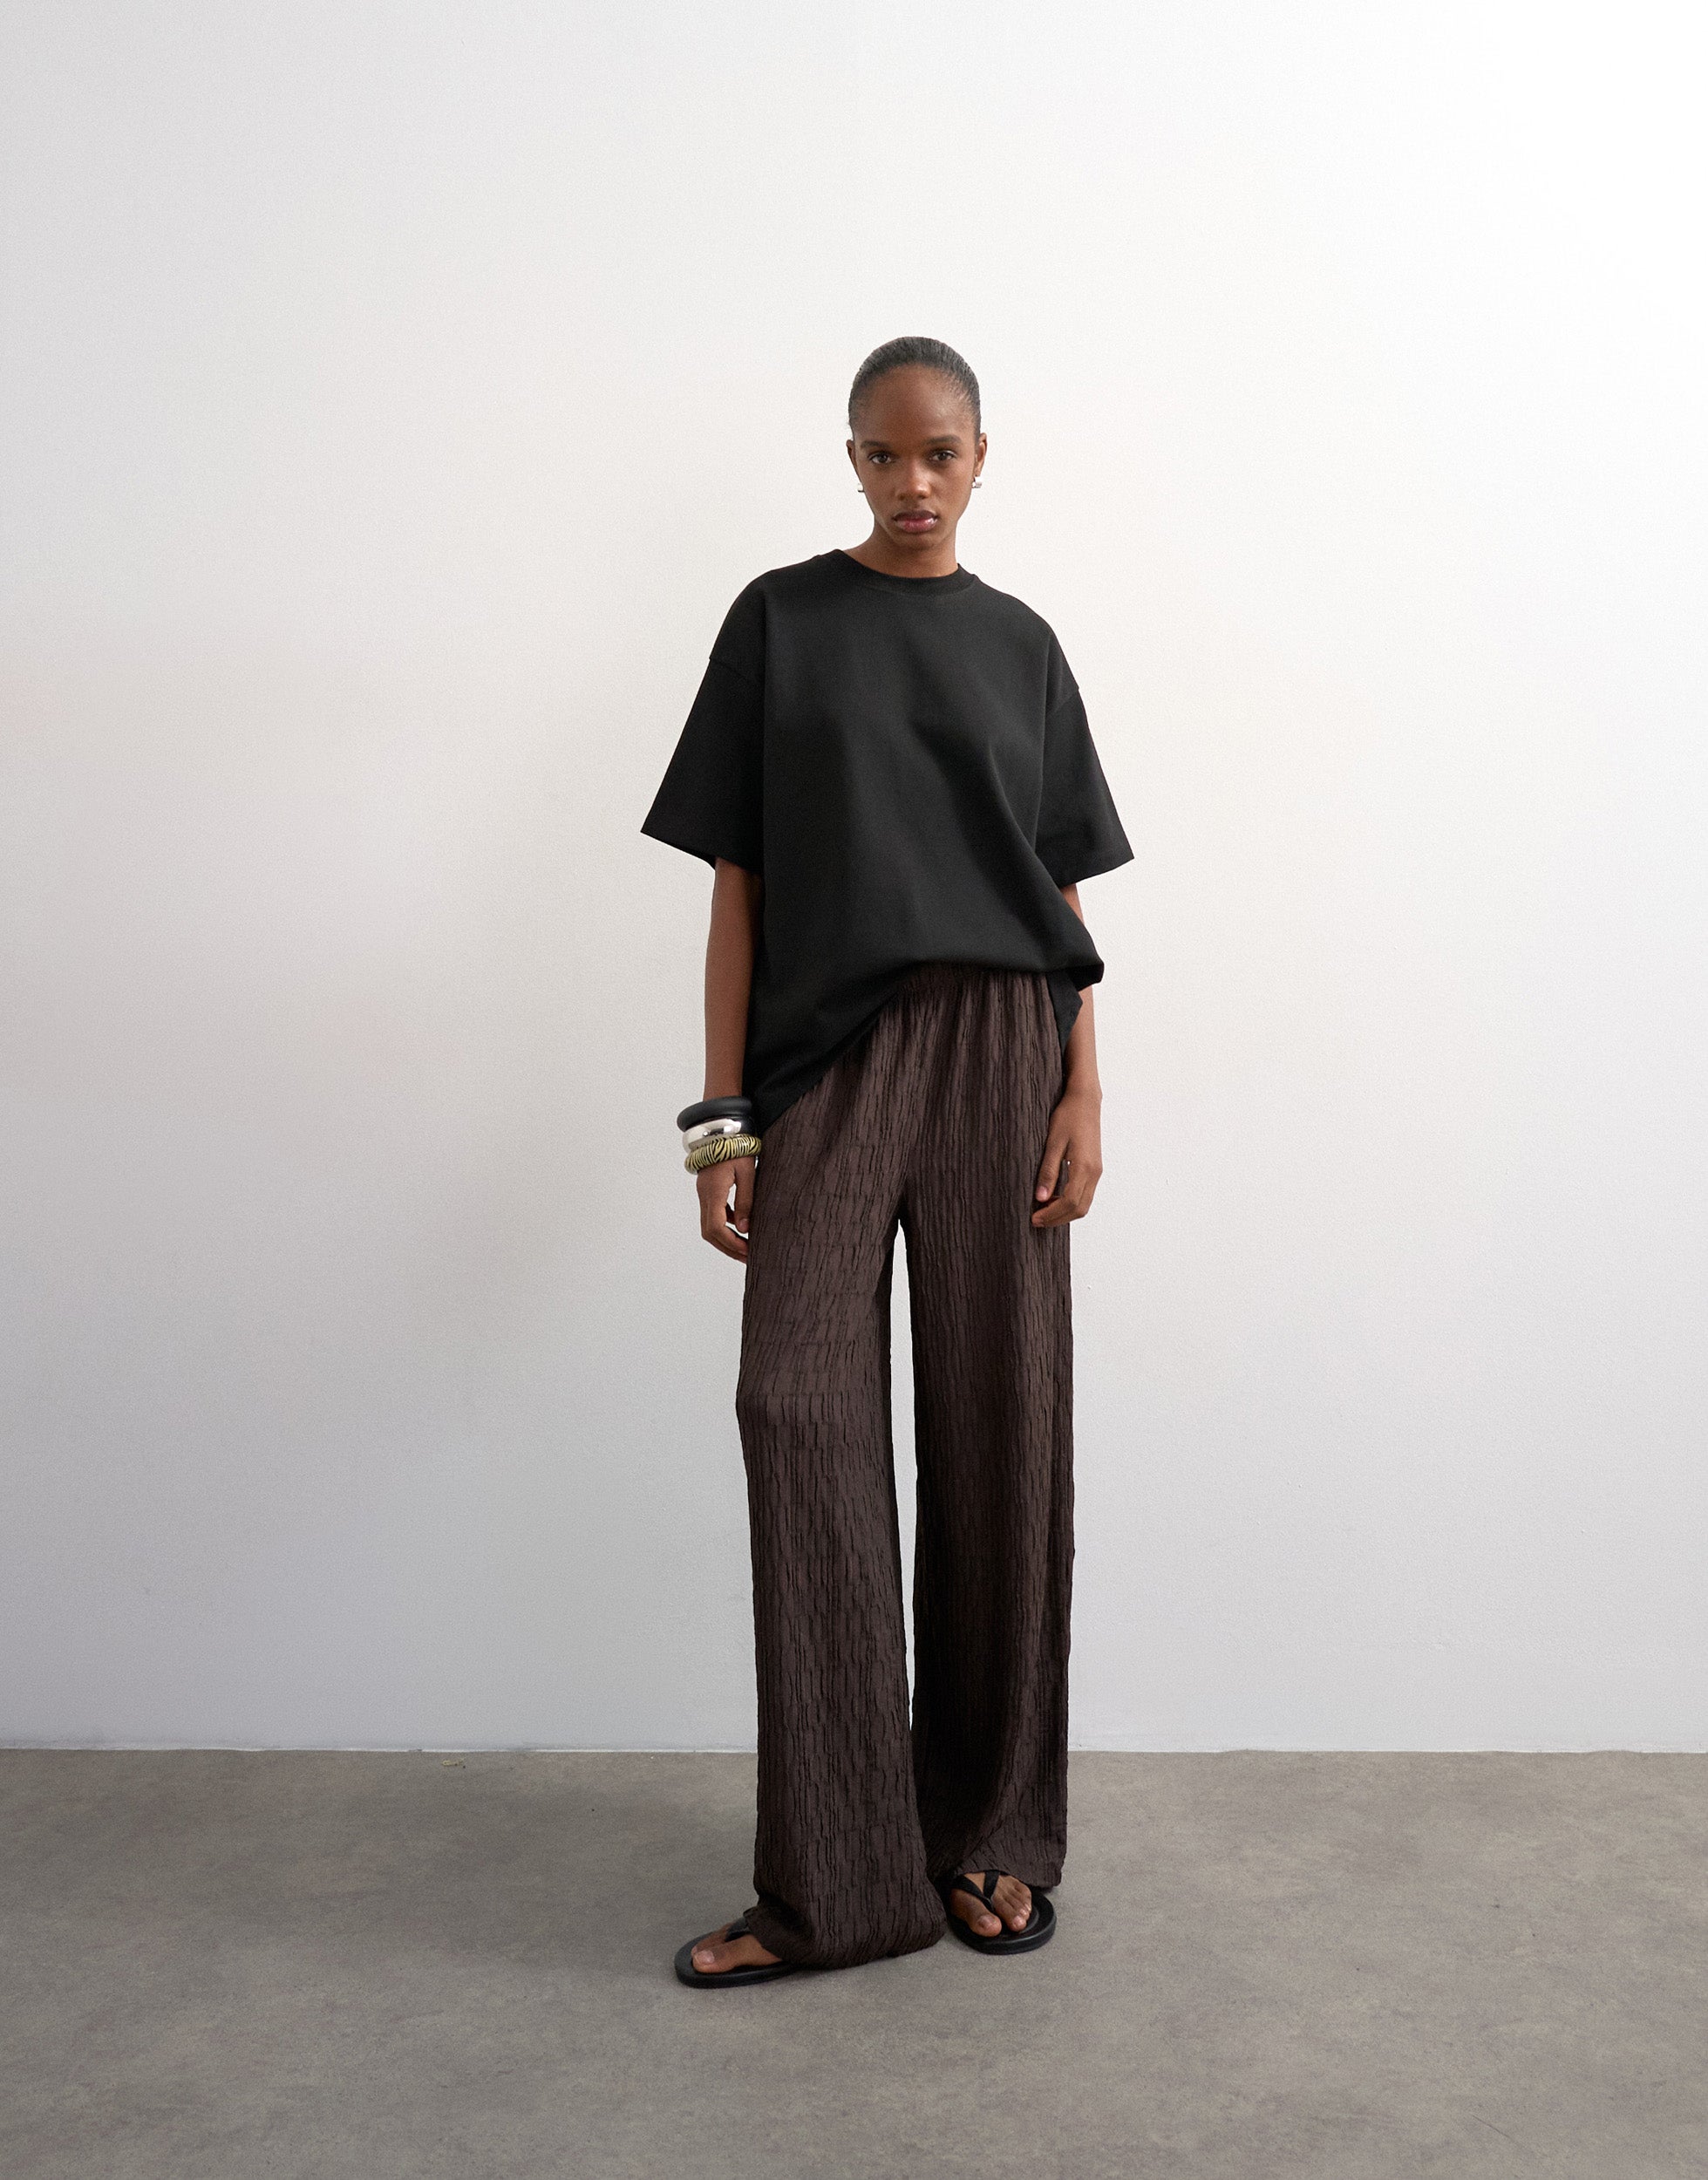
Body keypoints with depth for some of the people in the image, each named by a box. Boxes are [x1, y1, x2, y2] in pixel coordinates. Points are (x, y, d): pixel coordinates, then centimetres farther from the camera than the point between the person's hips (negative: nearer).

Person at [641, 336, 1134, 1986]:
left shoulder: (1019, 644, 14)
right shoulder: (778, 623, 9)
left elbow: (1064, 895, 11)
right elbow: (738, 886, 5)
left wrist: (1083, 1095, -1)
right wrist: (721, 1121, -2)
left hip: (995, 1050, 1)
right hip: (823, 1053, -1)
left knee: (997, 1422, 1)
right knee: (800, 1403, -12)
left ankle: (991, 1838, 16)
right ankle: (835, 1882, -3)